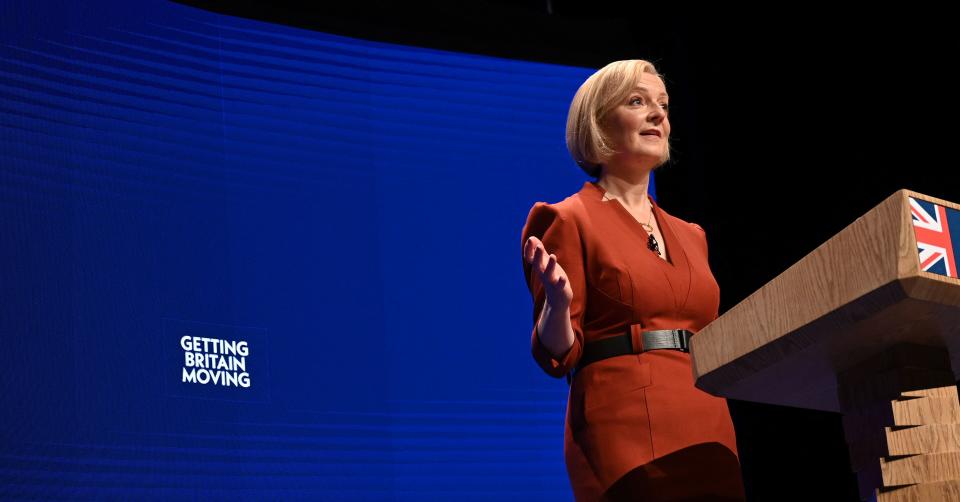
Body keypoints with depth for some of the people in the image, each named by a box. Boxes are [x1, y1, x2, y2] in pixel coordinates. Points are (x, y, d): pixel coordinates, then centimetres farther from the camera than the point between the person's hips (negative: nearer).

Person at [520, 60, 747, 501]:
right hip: (626, 433, -6)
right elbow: (556, 354, -6)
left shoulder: (691, 235, 20)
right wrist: (558, 301, -24)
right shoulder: (568, 220, 1)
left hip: (709, 432, 6)